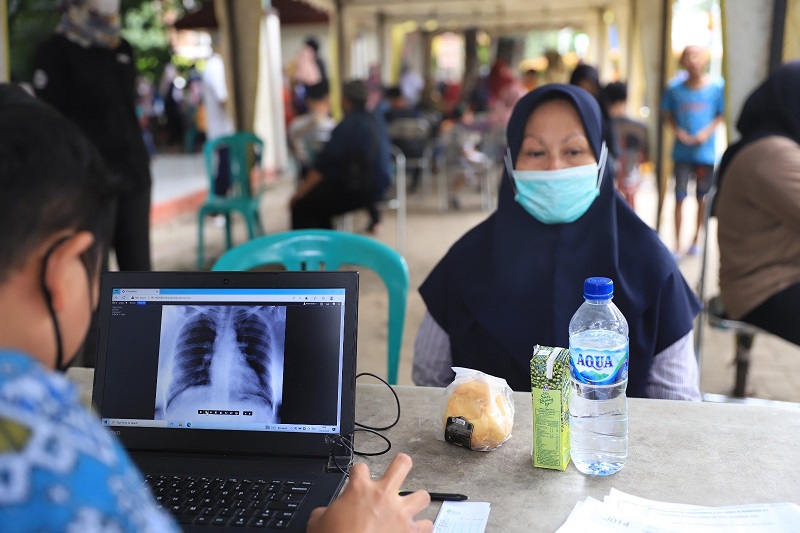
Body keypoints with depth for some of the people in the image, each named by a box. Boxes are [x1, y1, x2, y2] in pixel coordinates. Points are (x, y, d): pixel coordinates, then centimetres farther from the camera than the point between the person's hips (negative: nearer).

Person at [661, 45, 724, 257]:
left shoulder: (716, 88, -6)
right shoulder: (675, 88, -5)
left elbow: (721, 115, 3)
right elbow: (667, 113, 7)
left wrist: (707, 132, -12)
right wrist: (677, 131, -9)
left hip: (706, 151, 0)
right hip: (682, 151, 0)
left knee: (702, 198, 11)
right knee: (679, 198, -1)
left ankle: (696, 239, 30)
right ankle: (678, 246, 7)